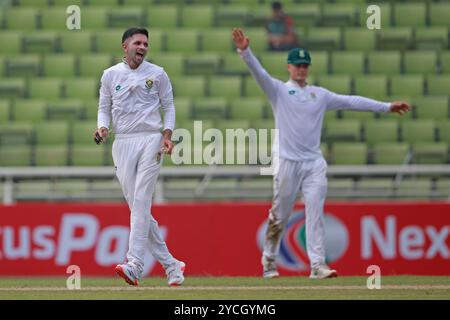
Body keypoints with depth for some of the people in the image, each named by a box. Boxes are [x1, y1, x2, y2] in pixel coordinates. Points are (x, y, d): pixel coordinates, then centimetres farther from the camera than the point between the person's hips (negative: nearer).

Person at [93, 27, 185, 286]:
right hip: (123, 143, 3)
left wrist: (167, 134, -7)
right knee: (136, 205, 0)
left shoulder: (157, 74, 5)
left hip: (151, 140, -3)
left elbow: (169, 107, 8)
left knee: (141, 202, -16)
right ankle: (171, 265, 8)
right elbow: (104, 107, 16)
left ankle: (135, 265, -25)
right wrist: (102, 128, -4)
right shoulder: (110, 75, 10)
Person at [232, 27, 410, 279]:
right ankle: (269, 262, 17)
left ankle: (318, 265, -12)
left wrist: (387, 107, 11)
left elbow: (350, 101, 14)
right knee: (280, 215, 2)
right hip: (287, 162, -3)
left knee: (316, 213, -8)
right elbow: (259, 73, -10)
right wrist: (245, 51, -28)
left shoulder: (320, 94, 16)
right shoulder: (279, 90, 5)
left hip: (314, 162, 3)